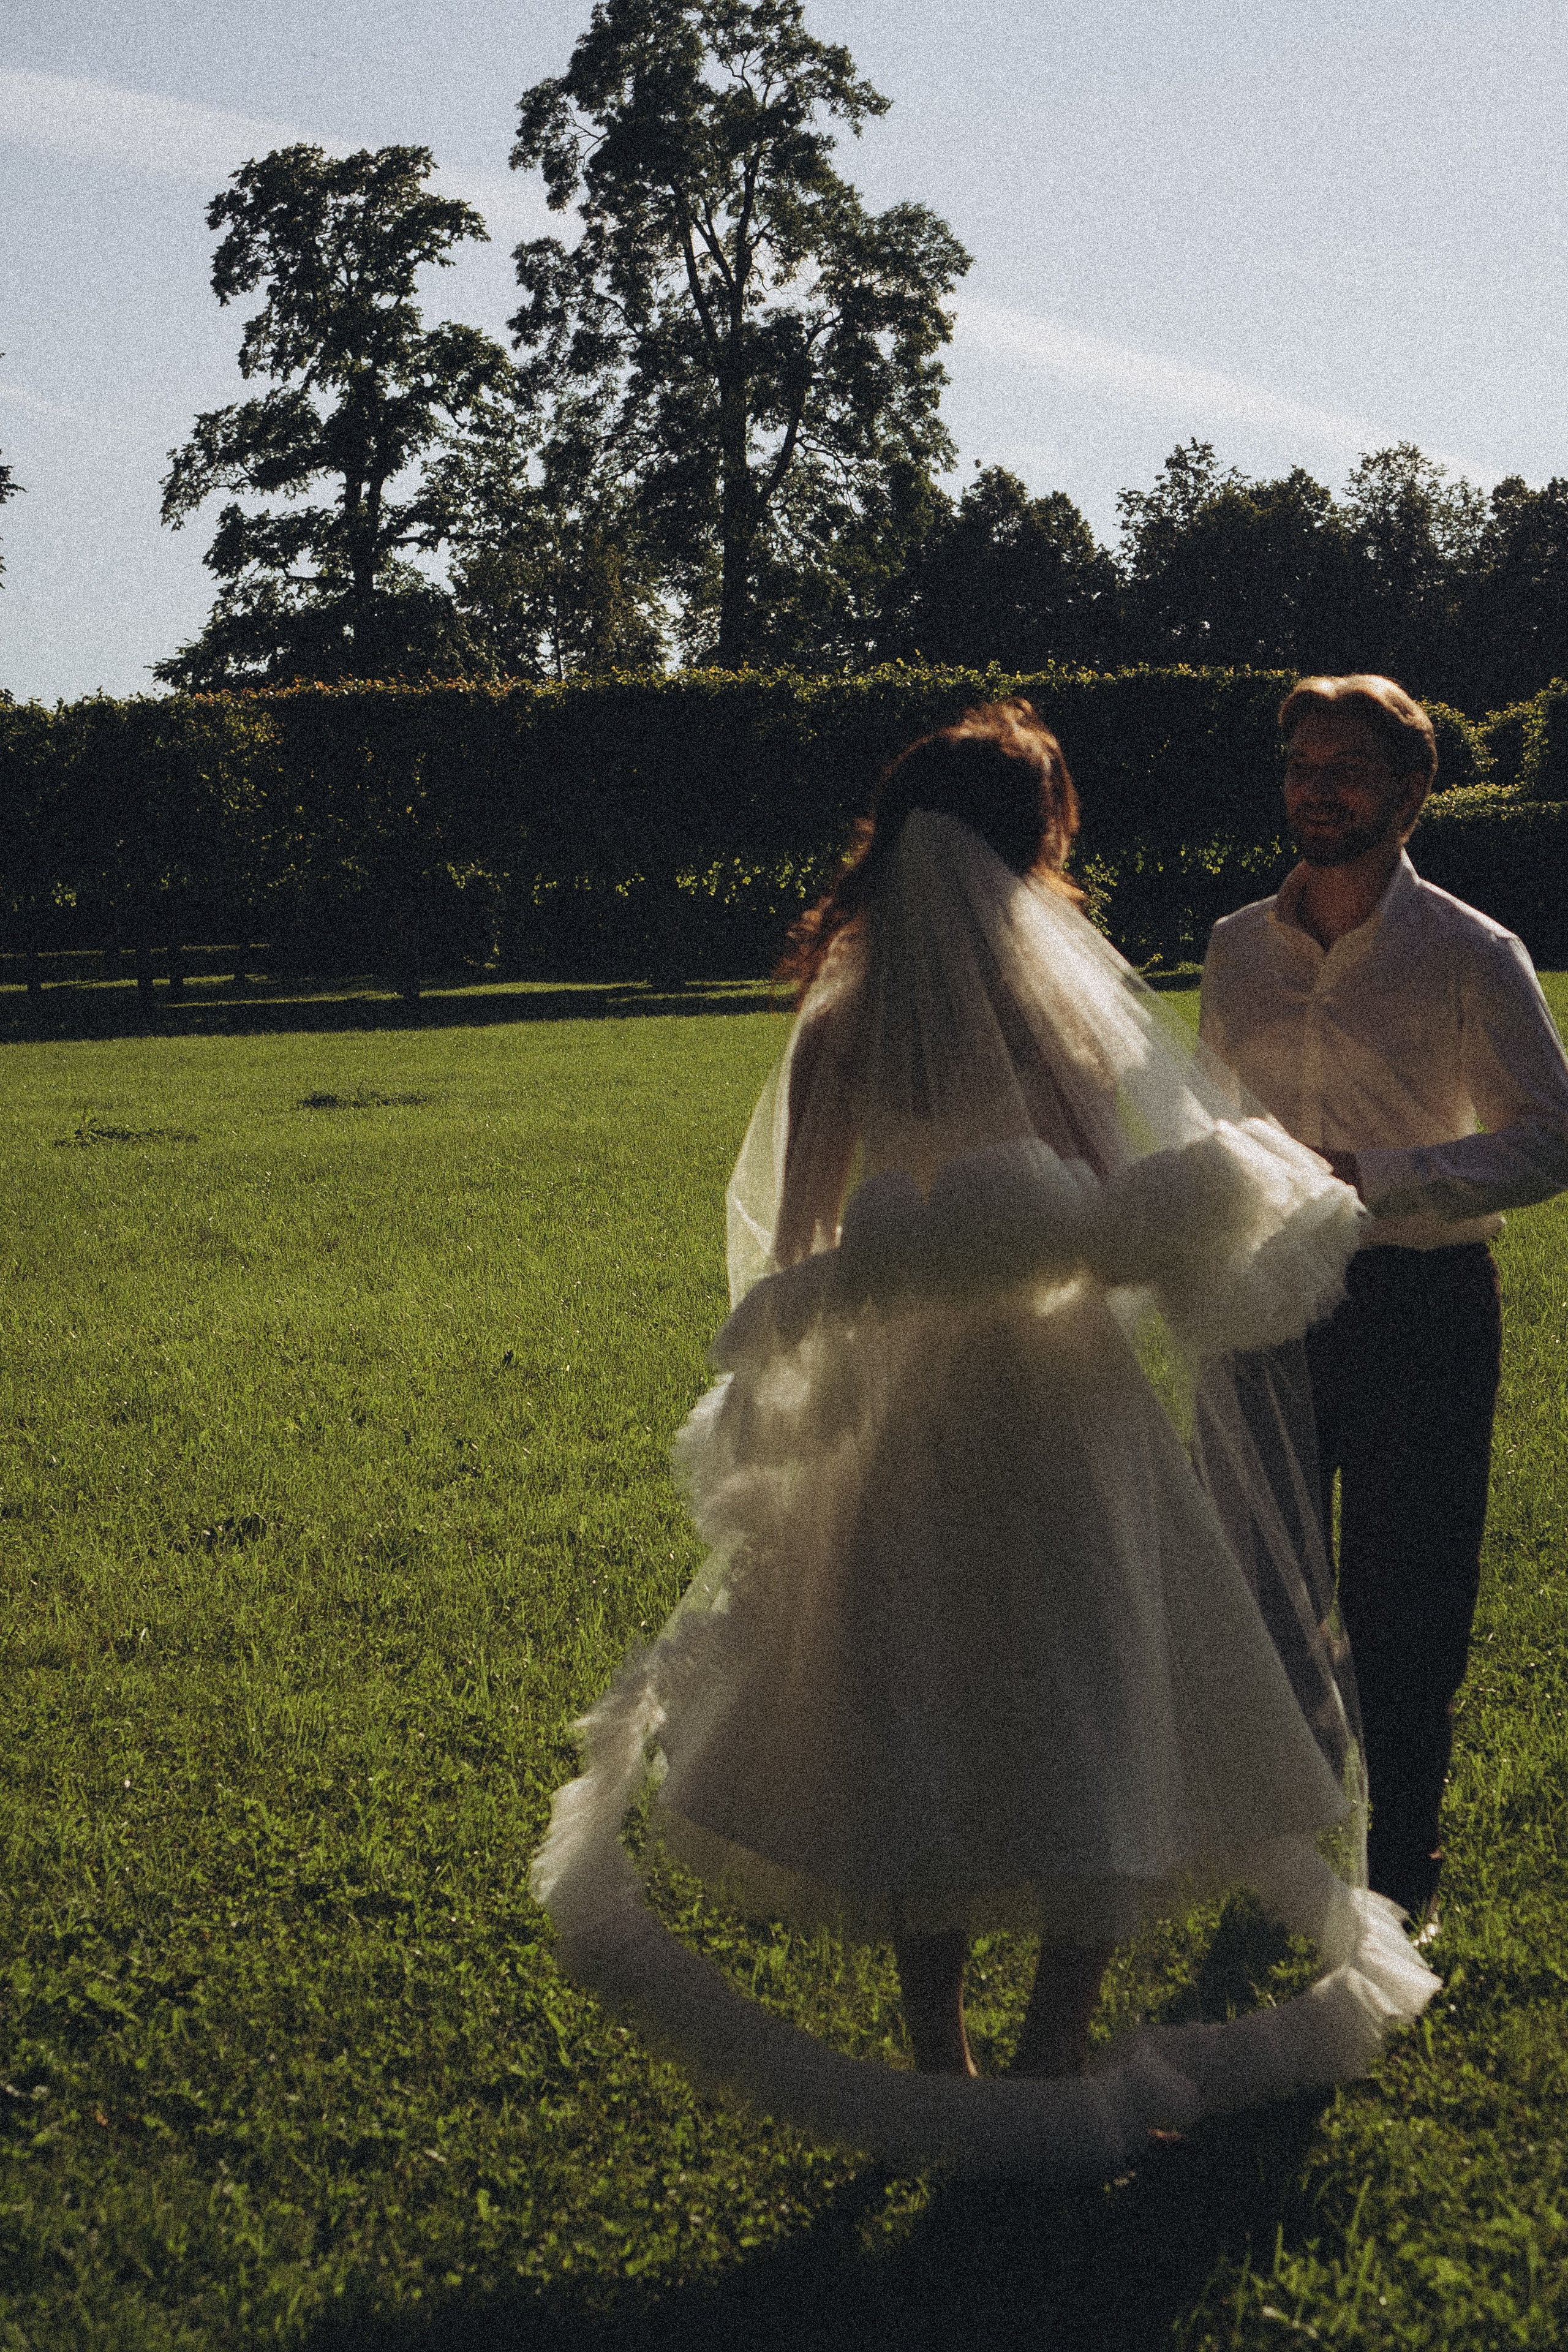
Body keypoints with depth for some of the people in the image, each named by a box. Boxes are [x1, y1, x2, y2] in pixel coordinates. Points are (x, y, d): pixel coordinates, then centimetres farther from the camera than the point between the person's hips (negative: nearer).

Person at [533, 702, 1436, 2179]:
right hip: (1060, 1408, -4)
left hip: (901, 1419, 4)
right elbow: (1133, 1219, -15)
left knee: (917, 1737, 14)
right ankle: (1051, 2073, 9)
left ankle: (938, 2070, 23)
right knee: (1102, 1730, 7)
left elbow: (795, 1255, 1)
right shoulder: (1061, 997, -11)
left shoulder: (838, 1023, 0)